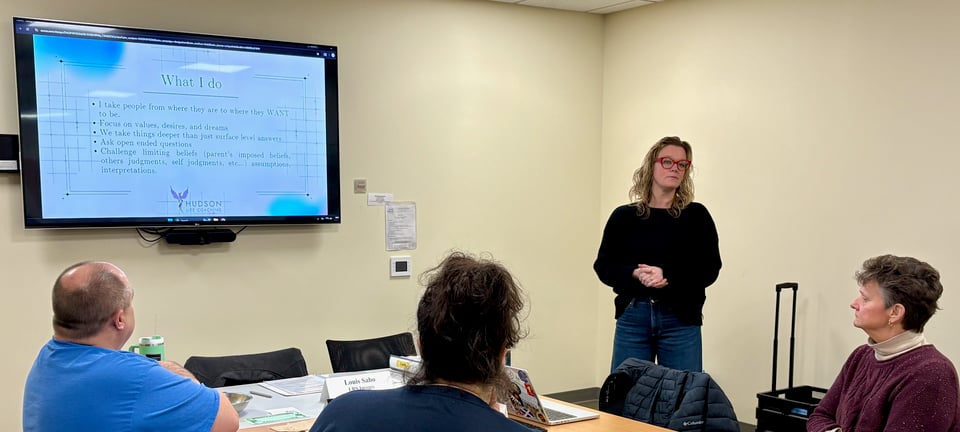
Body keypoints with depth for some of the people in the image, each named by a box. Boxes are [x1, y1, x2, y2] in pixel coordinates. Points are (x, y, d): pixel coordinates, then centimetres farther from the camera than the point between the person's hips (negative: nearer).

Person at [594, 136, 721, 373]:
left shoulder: (696, 215, 3)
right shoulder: (623, 216, 6)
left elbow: (709, 269, -2)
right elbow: (604, 266, 4)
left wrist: (667, 274, -17)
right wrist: (636, 274, -15)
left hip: (680, 320, -1)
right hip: (632, 319, 1)